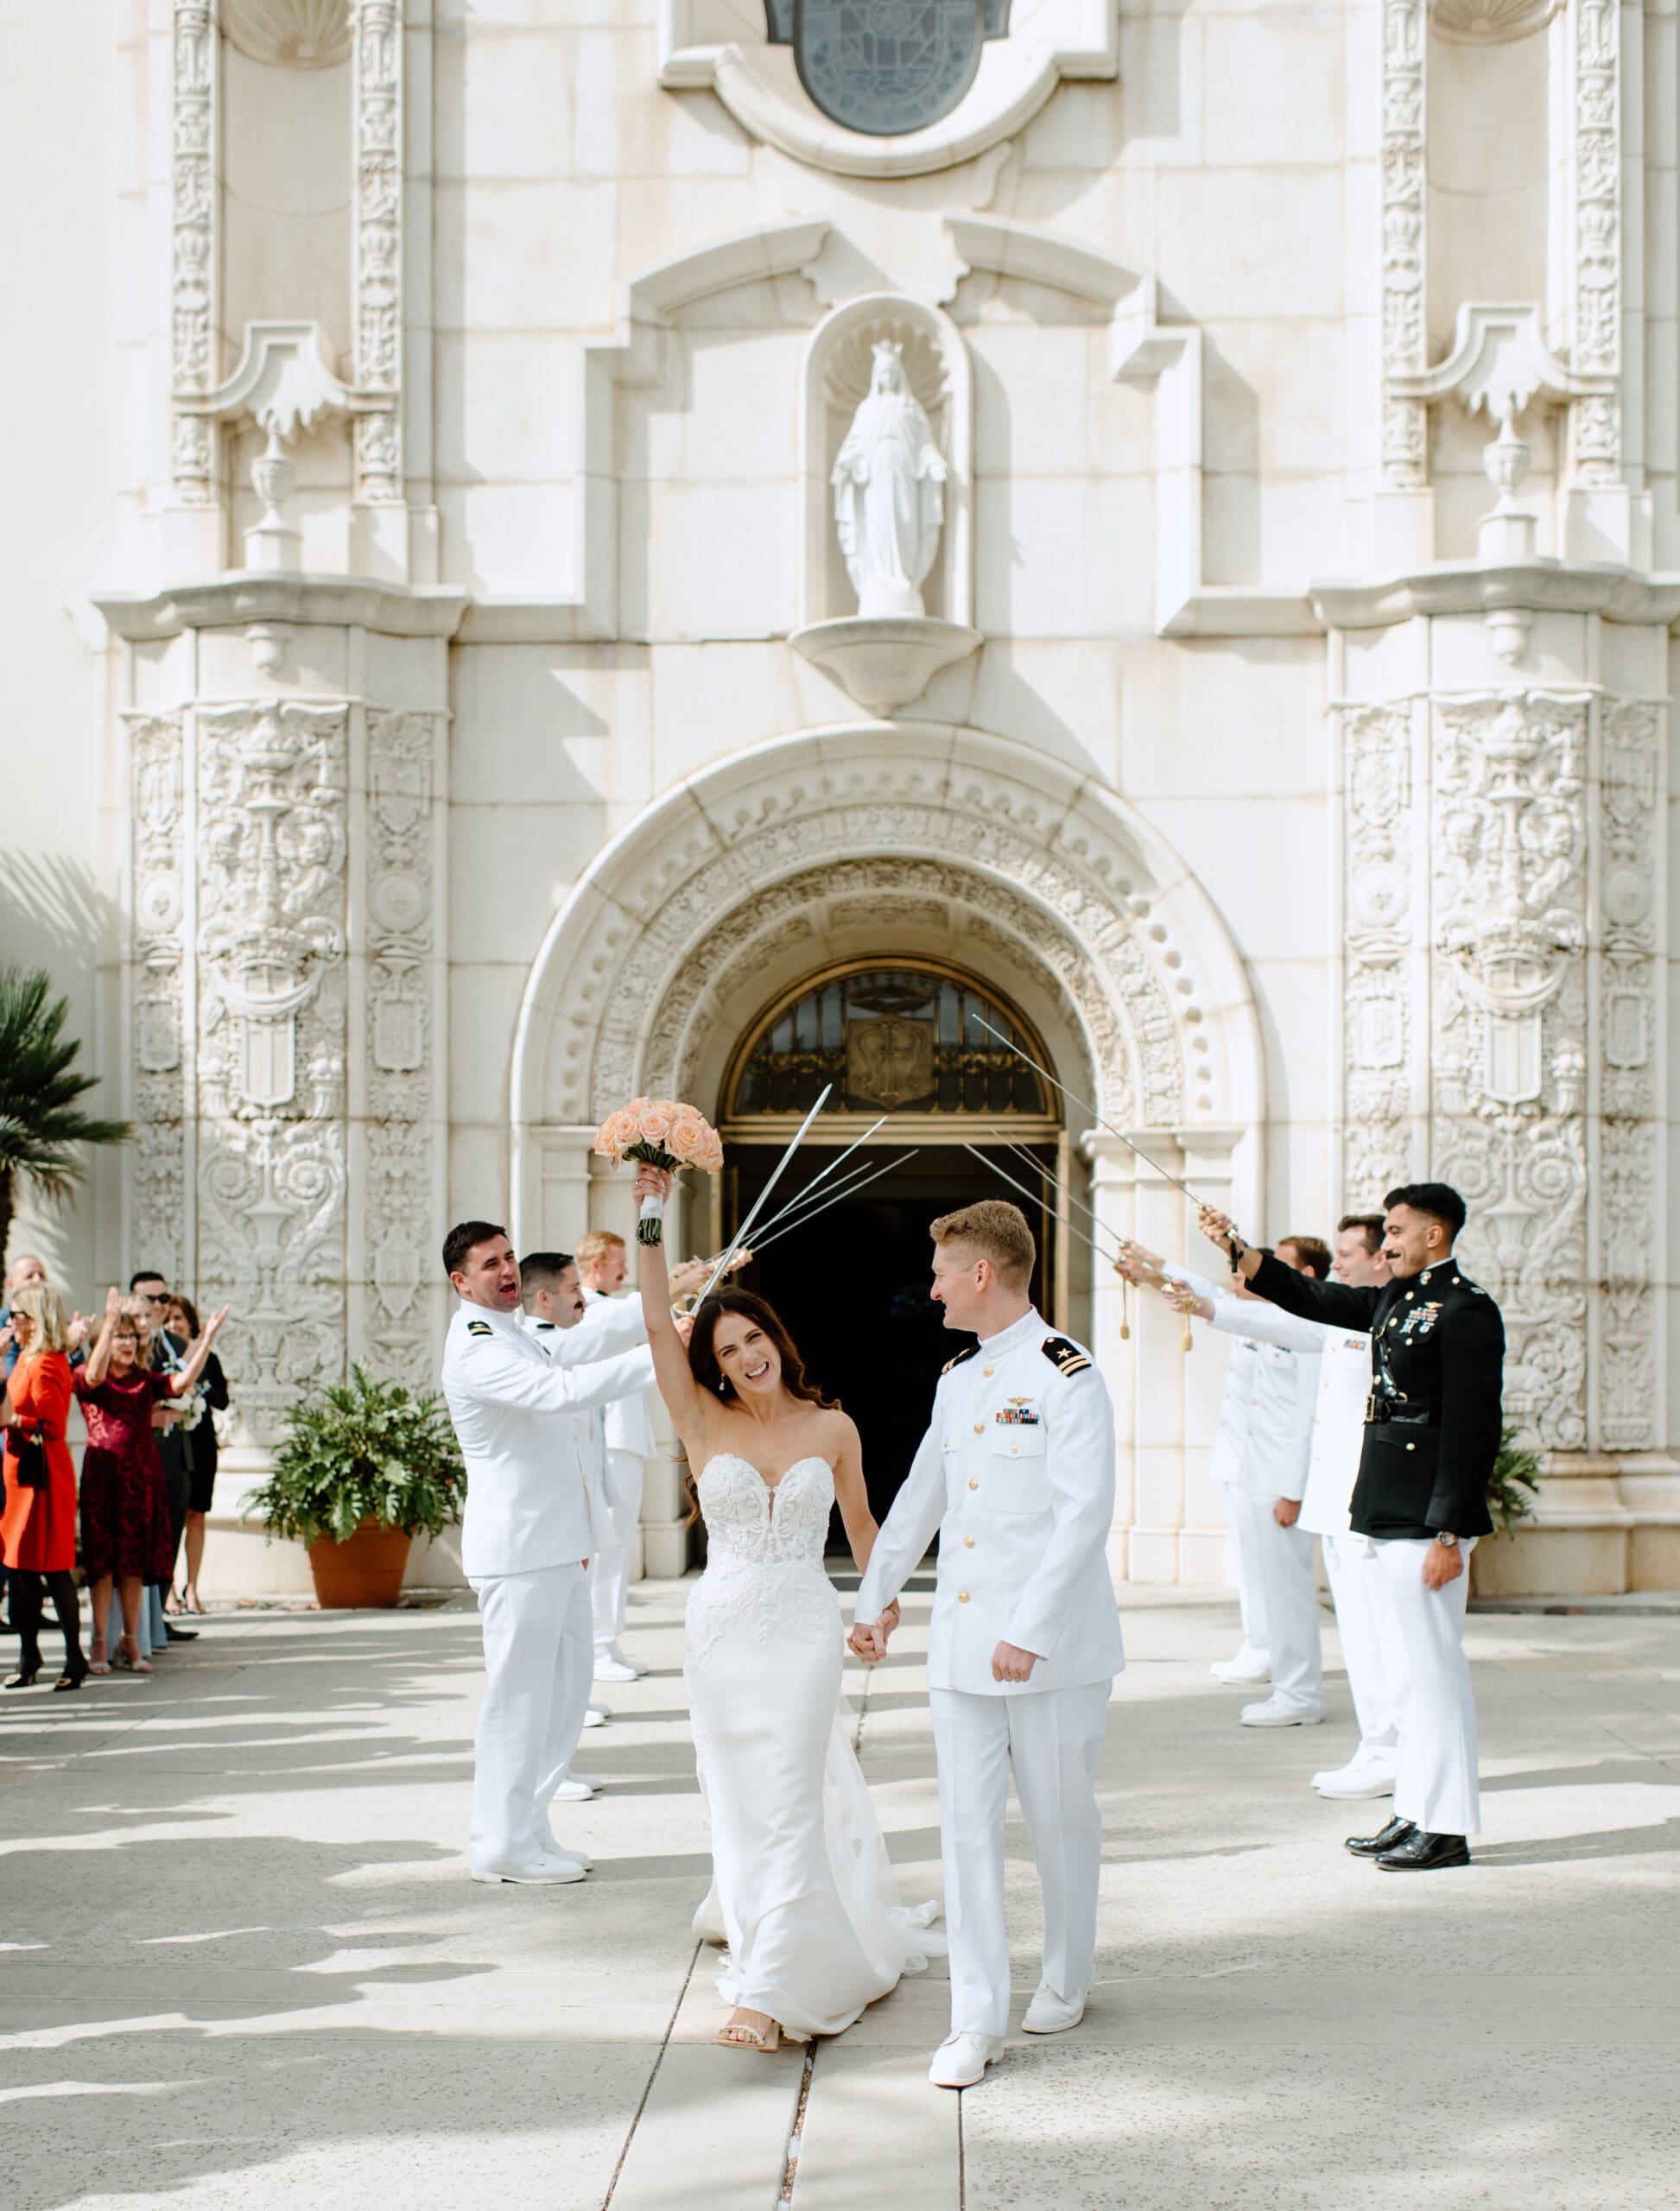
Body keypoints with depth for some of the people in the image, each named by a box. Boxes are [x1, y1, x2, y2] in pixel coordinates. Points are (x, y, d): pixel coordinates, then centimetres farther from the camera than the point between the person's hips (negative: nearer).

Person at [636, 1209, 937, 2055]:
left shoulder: (831, 1428, 2)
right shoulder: (705, 1422, 0)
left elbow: (860, 1522, 16)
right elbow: (657, 1324, -10)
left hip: (805, 1628, -1)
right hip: (723, 1626, 1)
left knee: (788, 1801, -10)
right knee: (740, 1799, 7)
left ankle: (767, 1991, -13)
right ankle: (756, 1920, 34)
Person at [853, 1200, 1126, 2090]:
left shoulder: (1065, 1375, -12)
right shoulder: (958, 1377, 13)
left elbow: (1086, 1515, -18)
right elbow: (920, 1496, 24)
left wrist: (1028, 1631, -23)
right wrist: (875, 1598, 25)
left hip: (1051, 1647, -6)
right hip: (962, 1641, 6)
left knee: (1059, 1817, 8)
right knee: (967, 1823, 1)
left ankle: (1065, 1981, 28)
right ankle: (977, 2017, 2)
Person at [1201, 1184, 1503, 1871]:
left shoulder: (1465, 1310, -13)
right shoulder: (1395, 1300, 14)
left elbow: (1473, 1430, -17)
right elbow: (1310, 1298, 21)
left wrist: (1450, 1535, -20)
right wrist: (1235, 1248, 10)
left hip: (1426, 1520, -9)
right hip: (1386, 1517, 9)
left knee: (1437, 1667, -4)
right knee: (1414, 1667, 13)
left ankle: (1448, 1827, 2)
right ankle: (1415, 1812, 19)